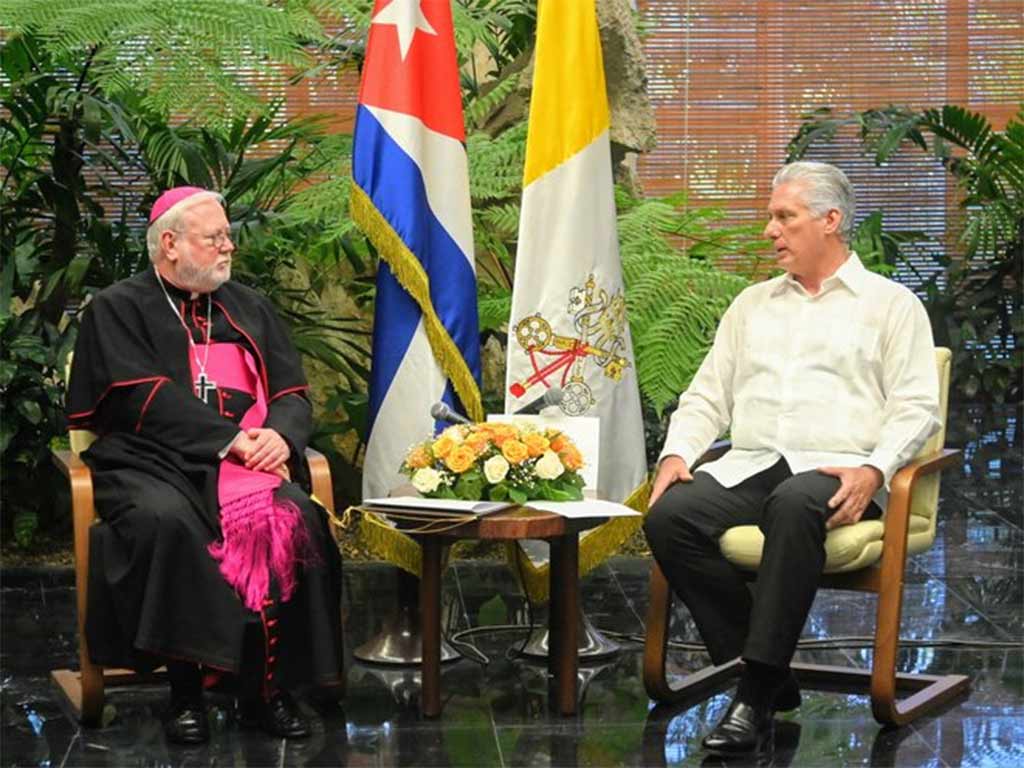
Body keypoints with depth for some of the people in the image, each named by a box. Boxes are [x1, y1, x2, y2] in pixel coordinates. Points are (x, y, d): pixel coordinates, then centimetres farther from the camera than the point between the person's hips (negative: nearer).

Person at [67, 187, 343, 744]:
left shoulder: (248, 308, 24)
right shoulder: (117, 310, 9)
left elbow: (292, 393, 16)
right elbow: (146, 399, -6)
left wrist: (280, 434, -8)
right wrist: (229, 439, -15)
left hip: (247, 462, 4)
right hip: (150, 463, -3)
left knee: (296, 517, -28)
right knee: (165, 519, -37)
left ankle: (267, 685, -21)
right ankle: (185, 684, -27)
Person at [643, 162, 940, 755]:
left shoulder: (891, 304, 11)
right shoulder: (753, 305, 26)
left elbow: (916, 408, 1)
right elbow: (707, 397, 22)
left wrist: (874, 469, -17)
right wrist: (677, 452, 2)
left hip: (834, 472, -4)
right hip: (748, 468, 5)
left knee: (794, 506, -40)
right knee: (669, 516, -27)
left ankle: (757, 691, -35)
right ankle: (767, 674, -18)